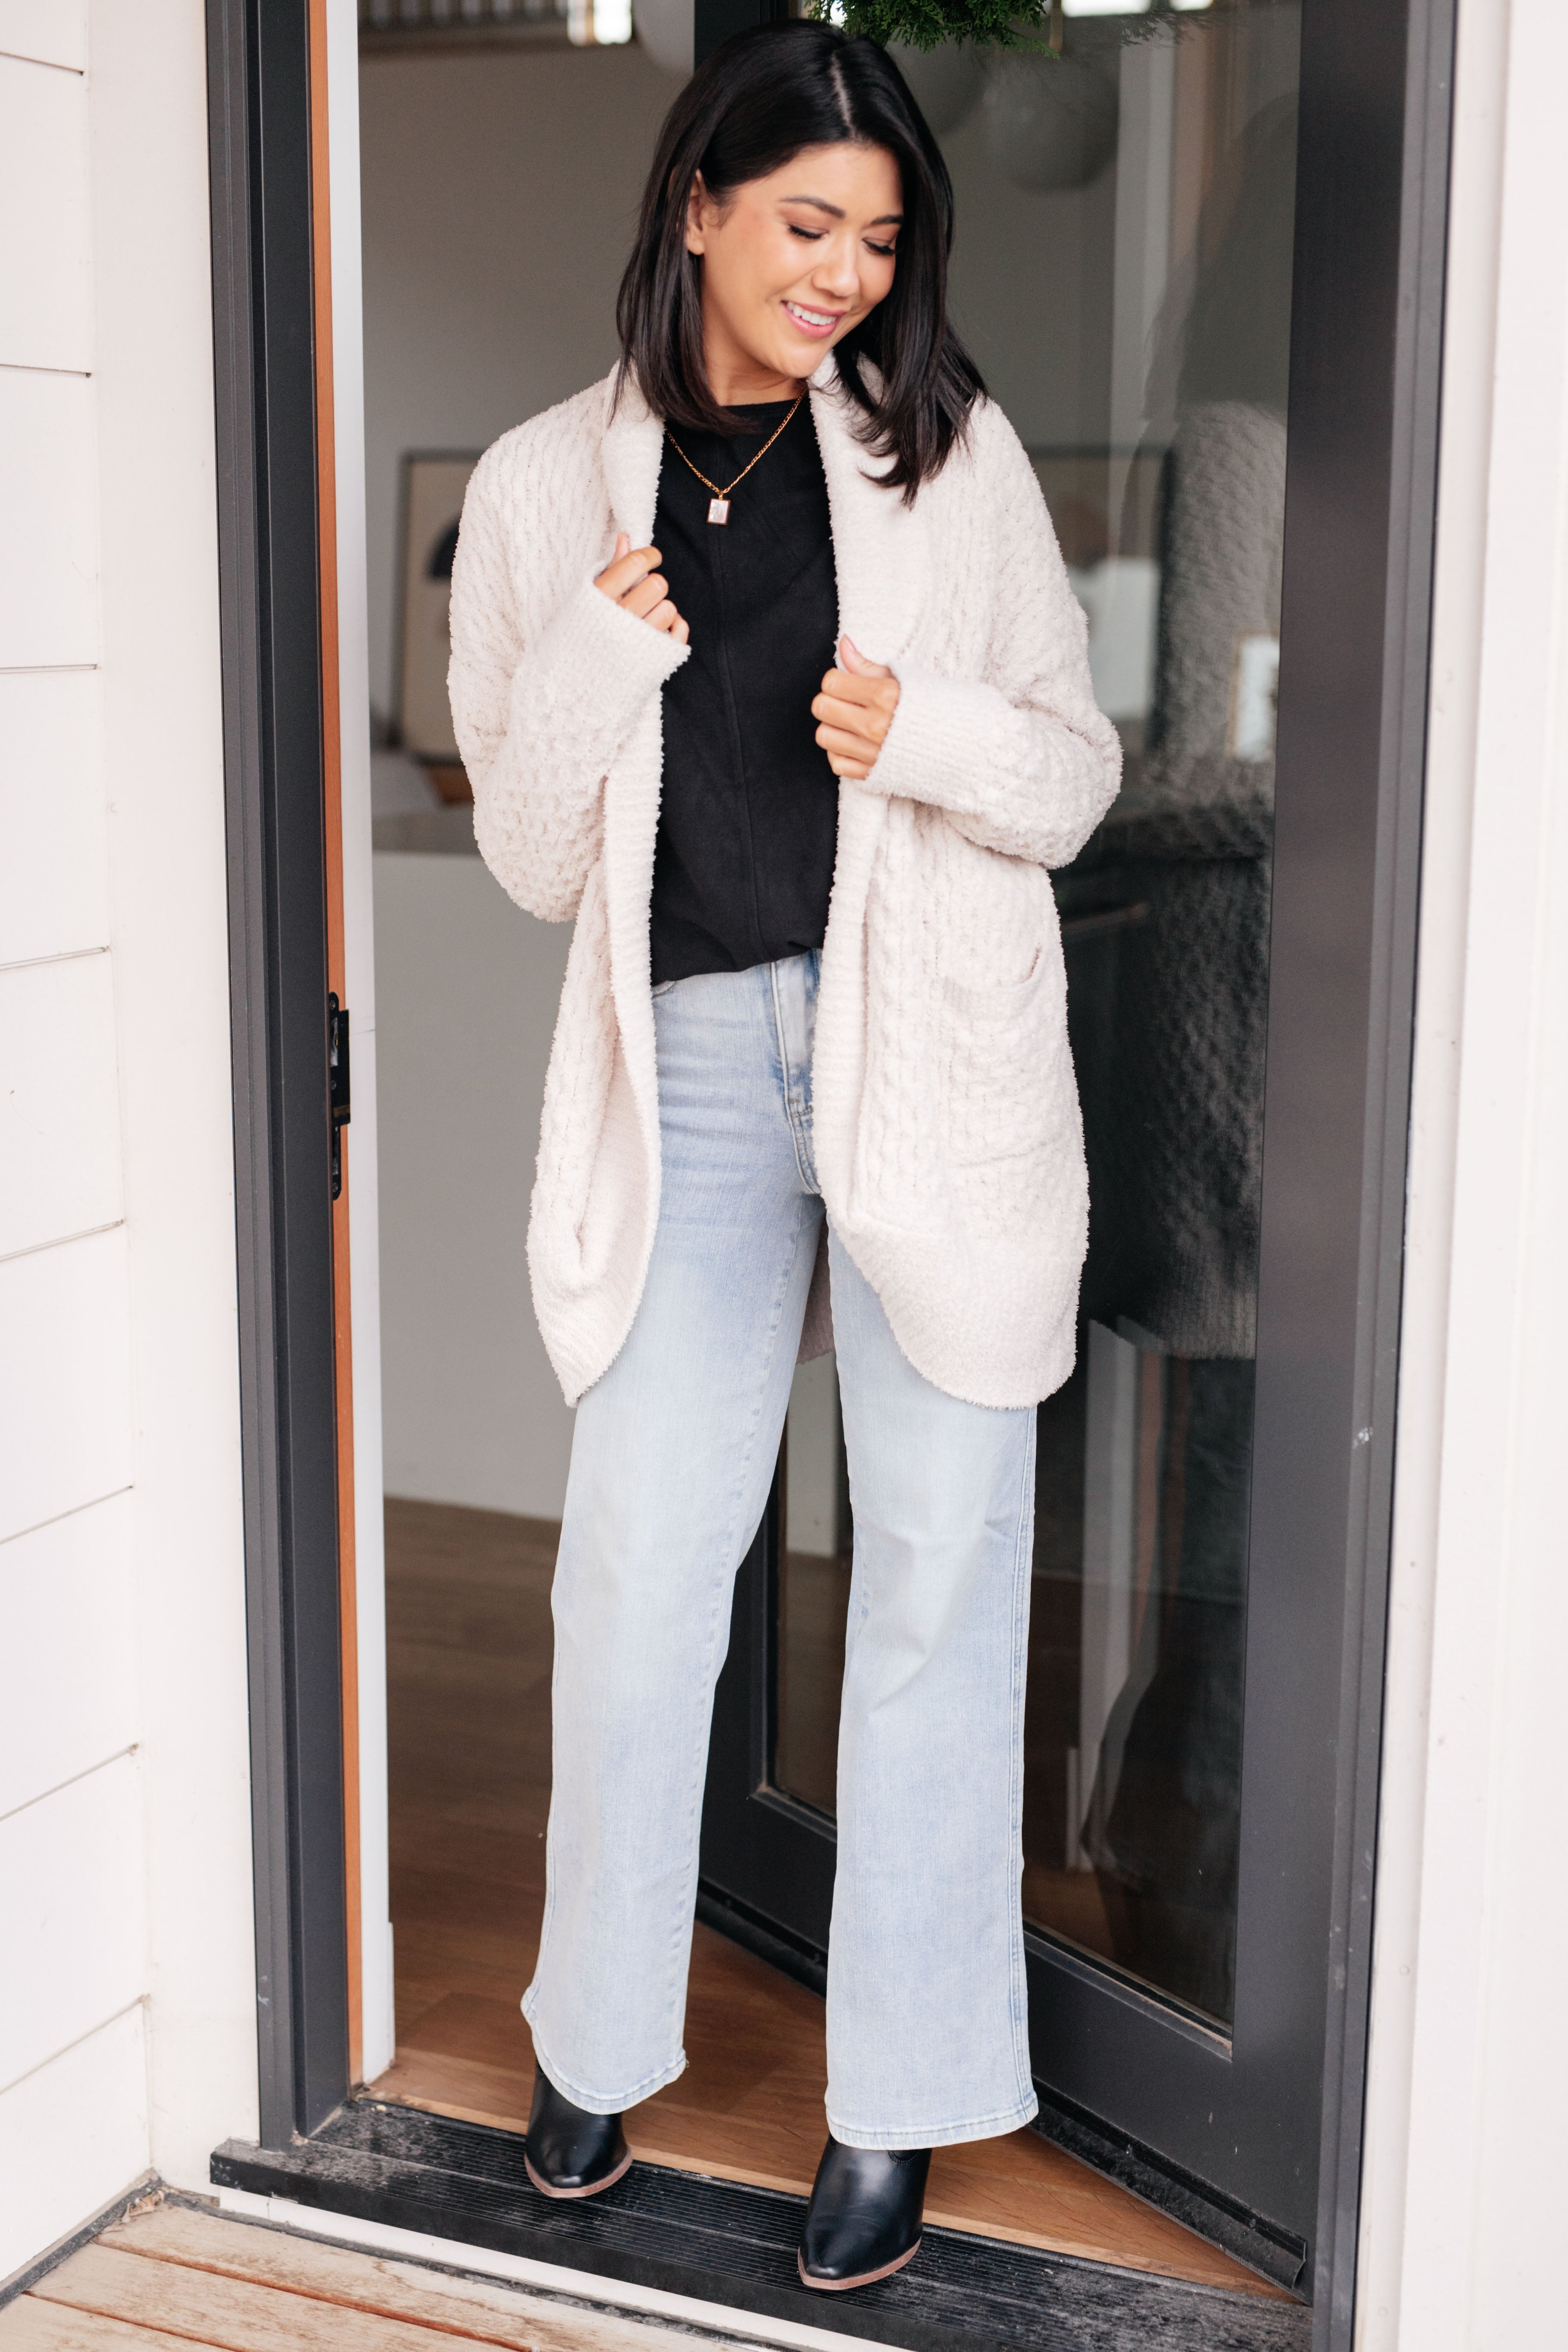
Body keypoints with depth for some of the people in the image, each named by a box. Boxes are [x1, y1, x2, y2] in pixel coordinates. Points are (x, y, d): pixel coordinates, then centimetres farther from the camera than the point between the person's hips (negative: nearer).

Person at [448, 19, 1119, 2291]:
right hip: (689, 1063, 1)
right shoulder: (548, 484, 5)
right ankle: (599, 2037, 28)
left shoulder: (951, 450, 4)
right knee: (637, 1571, 5)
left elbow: (1078, 776, 6)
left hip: (932, 1055, 0)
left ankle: (896, 2101, 20)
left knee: (934, 1577, 4)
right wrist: (599, 669, -12)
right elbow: (530, 859, 5)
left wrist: (933, 731, -14)